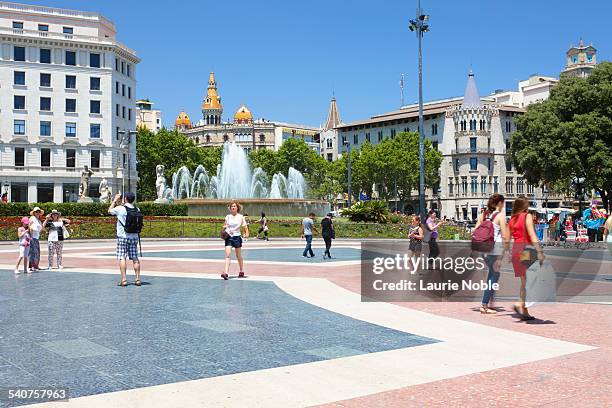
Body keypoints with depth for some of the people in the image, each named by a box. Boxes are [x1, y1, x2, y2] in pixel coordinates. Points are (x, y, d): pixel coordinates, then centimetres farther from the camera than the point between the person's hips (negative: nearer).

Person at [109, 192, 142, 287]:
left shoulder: (120, 209, -11)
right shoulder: (137, 210, 2)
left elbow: (110, 211, 9)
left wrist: (115, 200, 19)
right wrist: (121, 204, 31)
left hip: (123, 237, -4)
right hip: (134, 237, 4)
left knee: (122, 258, -1)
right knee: (135, 258, 7)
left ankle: (124, 280, -6)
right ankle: (138, 279, 8)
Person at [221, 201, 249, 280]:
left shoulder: (240, 217, 1)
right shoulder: (227, 216, 8)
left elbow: (245, 226, 1)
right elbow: (224, 225, 20)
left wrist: (246, 234, -16)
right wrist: (224, 227, -3)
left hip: (237, 237, -2)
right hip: (228, 237, 2)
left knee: (238, 256, 10)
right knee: (228, 255, -12)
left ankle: (242, 271, 28)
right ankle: (226, 273, -19)